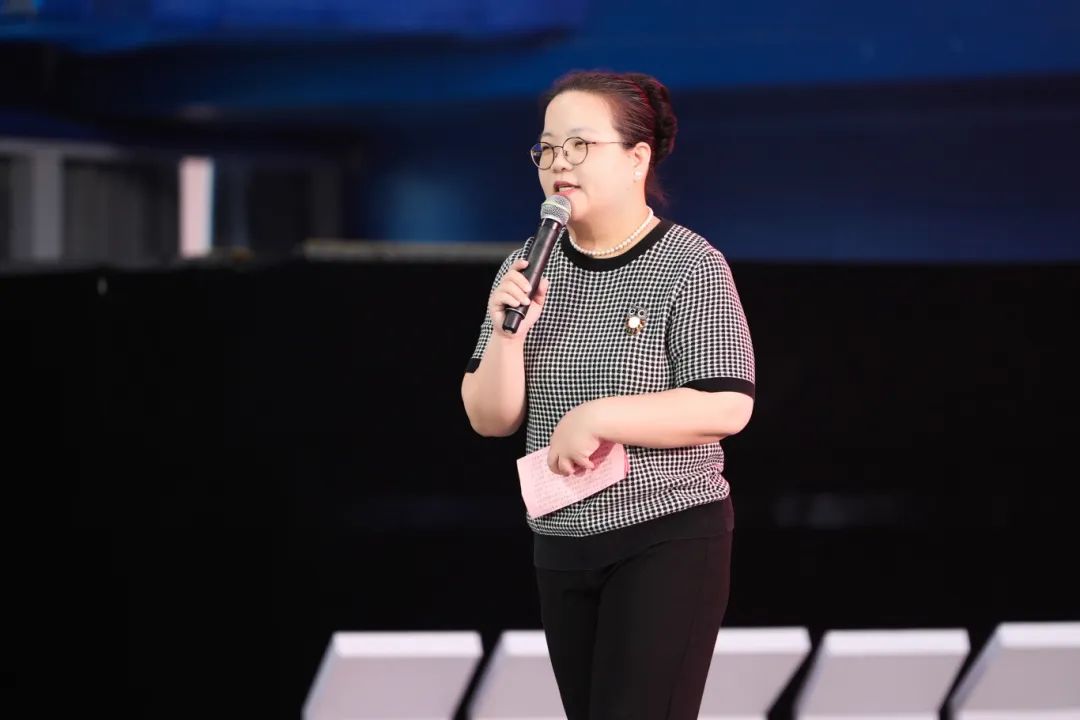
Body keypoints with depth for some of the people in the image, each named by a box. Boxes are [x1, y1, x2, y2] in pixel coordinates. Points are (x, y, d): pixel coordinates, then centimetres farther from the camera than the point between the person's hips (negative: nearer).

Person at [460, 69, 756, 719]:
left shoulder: (690, 266, -11)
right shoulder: (530, 269, 4)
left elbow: (727, 407, -17)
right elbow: (491, 419, 3)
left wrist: (596, 419, -21)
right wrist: (508, 330, -14)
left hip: (670, 540, -6)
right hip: (562, 547, 6)